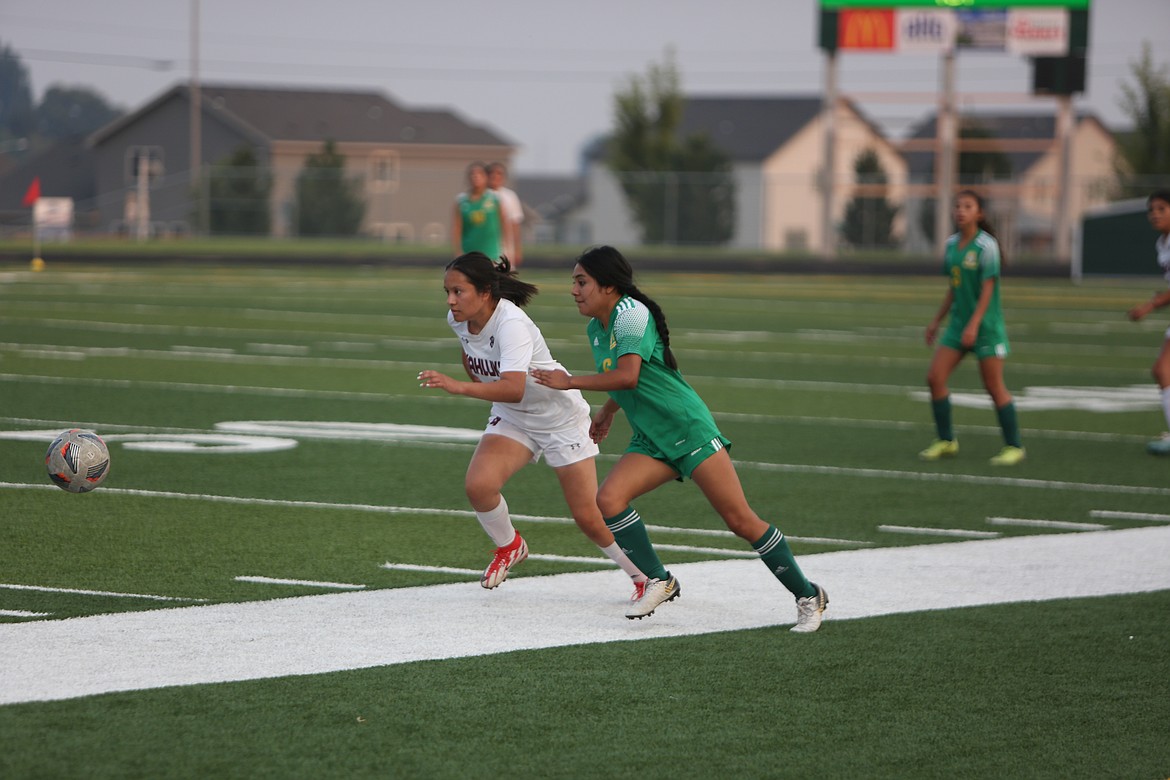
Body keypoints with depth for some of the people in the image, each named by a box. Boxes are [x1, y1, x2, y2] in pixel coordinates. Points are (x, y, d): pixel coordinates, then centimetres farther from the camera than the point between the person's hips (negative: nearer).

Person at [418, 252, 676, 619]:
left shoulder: (511, 324, -33)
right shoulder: (458, 321, -10)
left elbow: (514, 389, -47)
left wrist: (459, 386, -56)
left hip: (561, 419, -6)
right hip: (511, 419, 6)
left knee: (589, 517, -4)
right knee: (478, 484, -20)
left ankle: (650, 581, 18)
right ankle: (509, 547, 10)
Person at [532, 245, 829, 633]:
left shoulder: (631, 313, -16)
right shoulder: (596, 328, 11)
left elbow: (628, 376, -29)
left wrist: (570, 382, -20)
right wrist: (608, 411, 37)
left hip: (689, 429, -8)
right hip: (651, 439, 8)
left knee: (740, 520, -9)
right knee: (609, 499, -16)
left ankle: (808, 596, 3)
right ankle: (657, 583, -2)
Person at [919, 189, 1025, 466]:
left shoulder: (986, 246, -12)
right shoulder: (952, 244, 9)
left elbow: (988, 288, -16)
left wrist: (974, 324, -24)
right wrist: (936, 321, 18)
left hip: (985, 324, -7)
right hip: (958, 322, 7)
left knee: (994, 386, -4)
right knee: (935, 377, -2)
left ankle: (1013, 446, 7)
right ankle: (946, 440, 10)